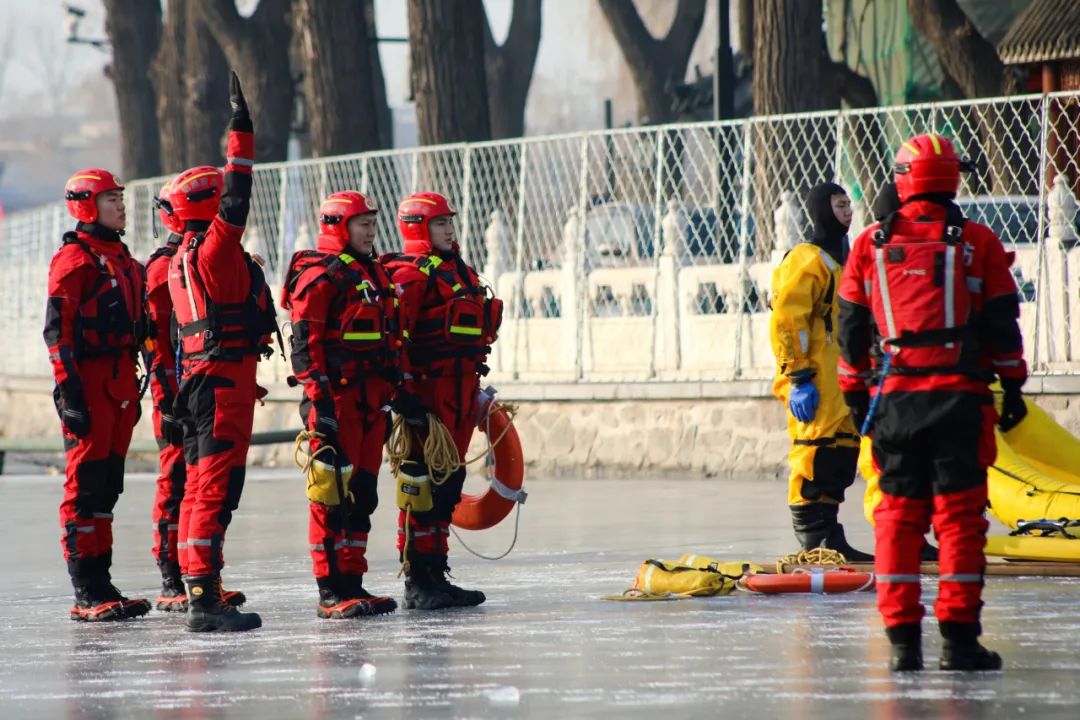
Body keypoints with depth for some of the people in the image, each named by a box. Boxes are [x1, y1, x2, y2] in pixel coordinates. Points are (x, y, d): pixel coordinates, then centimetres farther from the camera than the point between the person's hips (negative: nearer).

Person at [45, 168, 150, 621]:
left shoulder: (123, 259, 19)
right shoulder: (74, 259, -9)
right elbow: (57, 330, -14)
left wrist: (134, 388, 23)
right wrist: (68, 392, -20)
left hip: (120, 383, 9)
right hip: (89, 385, -9)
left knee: (108, 487, 11)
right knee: (85, 486, -7)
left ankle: (101, 583, 16)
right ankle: (86, 595, -7)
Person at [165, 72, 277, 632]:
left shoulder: (182, 259, 17)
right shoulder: (215, 247, -11)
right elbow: (237, 196, -18)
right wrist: (241, 127, -15)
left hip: (201, 377, 10)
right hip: (226, 378, -10)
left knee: (202, 483, 12)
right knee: (217, 484, -12)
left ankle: (197, 589, 15)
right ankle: (205, 596, -17)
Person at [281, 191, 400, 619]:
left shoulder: (374, 274, 20)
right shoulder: (318, 275, -8)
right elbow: (305, 342, -15)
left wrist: (389, 398, 23)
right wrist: (318, 401, -21)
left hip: (370, 400, 9)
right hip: (337, 400, -9)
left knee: (362, 493, 10)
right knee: (334, 495, -8)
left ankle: (352, 583, 16)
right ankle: (330, 592, -7)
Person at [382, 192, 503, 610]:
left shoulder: (461, 272, 21)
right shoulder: (409, 274, -9)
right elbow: (395, 336, -16)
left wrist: (477, 388, 27)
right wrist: (403, 391, -22)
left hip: (460, 390, 9)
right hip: (427, 391, -9)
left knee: (449, 483, 12)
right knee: (423, 483, -8)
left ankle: (436, 573, 18)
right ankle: (416, 580, -7)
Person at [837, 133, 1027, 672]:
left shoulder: (870, 245, 6)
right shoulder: (977, 242, 0)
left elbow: (851, 329, 9)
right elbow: (1001, 324, 1)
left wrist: (855, 393, 19)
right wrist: (1012, 385, 10)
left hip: (895, 398, 2)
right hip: (960, 397, -2)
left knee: (899, 514, 7)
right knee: (960, 514, 1)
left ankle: (903, 638, 3)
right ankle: (959, 637, -3)